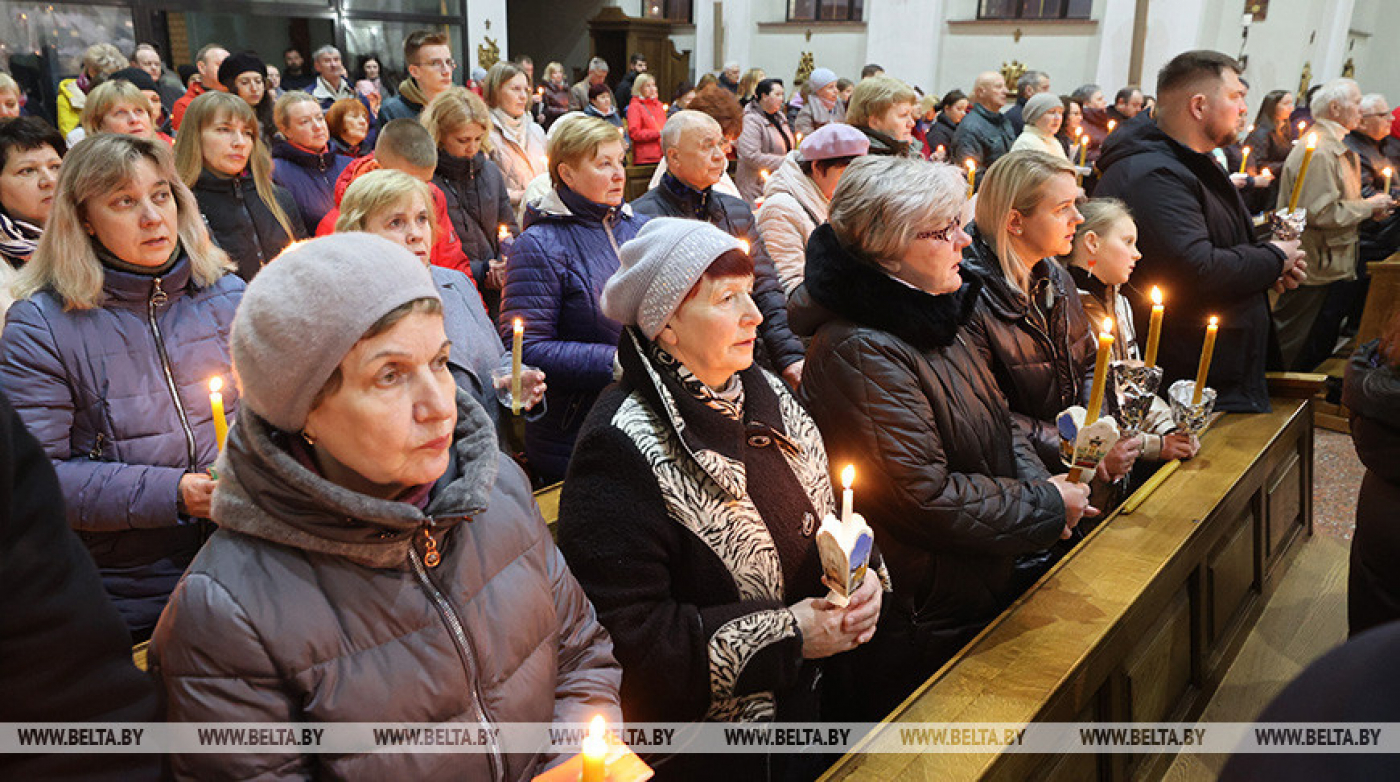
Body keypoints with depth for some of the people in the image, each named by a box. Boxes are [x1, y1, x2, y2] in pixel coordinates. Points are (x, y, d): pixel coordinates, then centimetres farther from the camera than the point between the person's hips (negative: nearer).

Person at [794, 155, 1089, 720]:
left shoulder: (933, 319, 6)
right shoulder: (862, 353, -27)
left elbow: (998, 426, 14)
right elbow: (926, 498, -28)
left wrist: (1040, 482, -6)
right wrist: (1048, 506, -16)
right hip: (919, 628, -9)